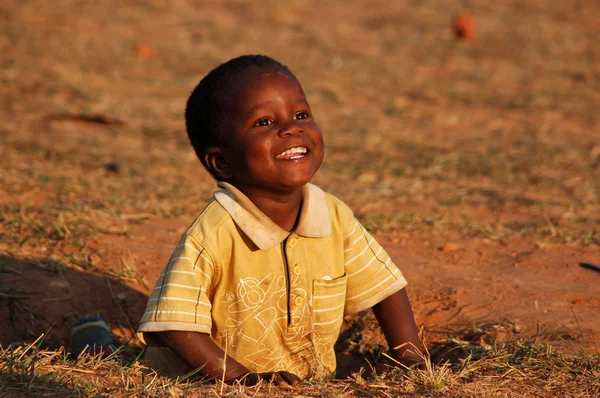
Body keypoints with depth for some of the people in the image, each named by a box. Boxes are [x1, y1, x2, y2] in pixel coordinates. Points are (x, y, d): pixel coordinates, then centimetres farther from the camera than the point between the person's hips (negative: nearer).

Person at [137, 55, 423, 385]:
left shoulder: (335, 218, -4)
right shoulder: (211, 238, -21)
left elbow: (386, 288, 10)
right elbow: (175, 327, -22)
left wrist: (411, 360, 2)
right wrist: (244, 377, -29)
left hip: (311, 383, 5)